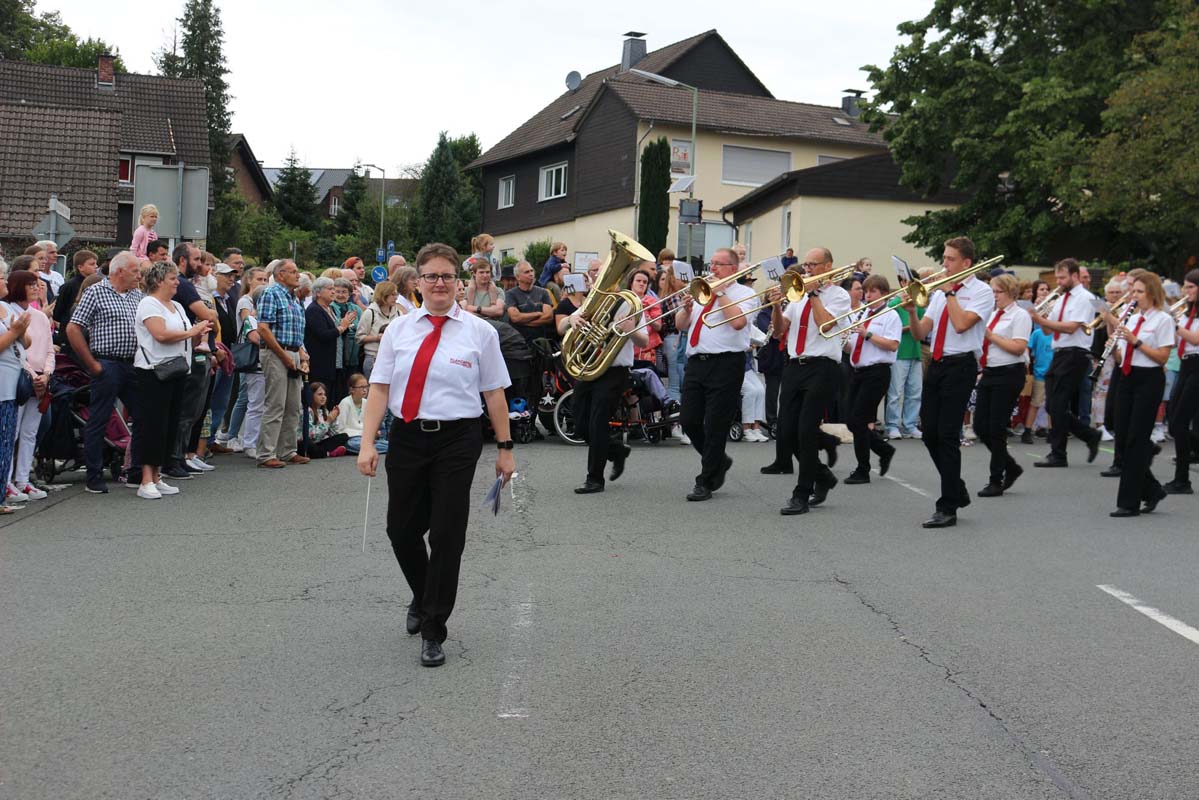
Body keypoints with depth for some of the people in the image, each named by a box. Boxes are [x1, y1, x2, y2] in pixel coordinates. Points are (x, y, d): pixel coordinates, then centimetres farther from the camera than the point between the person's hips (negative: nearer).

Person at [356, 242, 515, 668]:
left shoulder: (479, 332, 1)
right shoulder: (398, 329, 6)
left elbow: (494, 393, 1)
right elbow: (379, 388, 1)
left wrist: (504, 448, 0)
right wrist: (368, 442, -8)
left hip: (457, 440, -2)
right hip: (407, 437, 3)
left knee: (447, 534, -2)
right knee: (402, 529, 10)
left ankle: (433, 632, 11)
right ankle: (423, 599, 40)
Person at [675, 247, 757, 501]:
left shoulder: (744, 293, 1)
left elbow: (738, 321, -18)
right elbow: (681, 325, 18)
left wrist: (720, 292, -11)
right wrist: (687, 308, -2)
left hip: (725, 364, -6)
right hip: (696, 363, 6)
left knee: (715, 426, -3)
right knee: (689, 422, 4)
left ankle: (705, 483, 5)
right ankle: (719, 461, 27)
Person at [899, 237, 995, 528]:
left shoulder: (981, 292, -4)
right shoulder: (939, 293, 15)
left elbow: (961, 324, -20)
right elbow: (920, 333, 11)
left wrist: (949, 292, -10)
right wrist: (911, 311, -7)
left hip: (960, 365, -7)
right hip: (936, 364, 7)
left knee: (948, 435, -8)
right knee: (930, 433, 7)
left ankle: (948, 508, -2)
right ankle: (957, 491, 25)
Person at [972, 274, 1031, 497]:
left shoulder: (1020, 315, -7)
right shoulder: (992, 315, 16)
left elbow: (1018, 348, -18)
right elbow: (982, 341, 24)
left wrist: (990, 335, -15)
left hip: (1009, 375, -8)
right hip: (989, 373, 8)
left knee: (996, 428, -5)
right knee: (980, 427, 4)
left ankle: (996, 481, 5)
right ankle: (1011, 467, 22)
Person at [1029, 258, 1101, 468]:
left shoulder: (1085, 298, -8)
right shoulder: (1061, 299, 18)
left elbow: (1071, 328, -20)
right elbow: (1048, 330, 15)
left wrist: (1041, 319, -20)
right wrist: (1039, 318, -6)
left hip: (1074, 356, -8)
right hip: (1058, 355, 9)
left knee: (1058, 405, -8)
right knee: (1052, 406, 7)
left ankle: (1058, 455, -1)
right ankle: (1091, 436, 21)